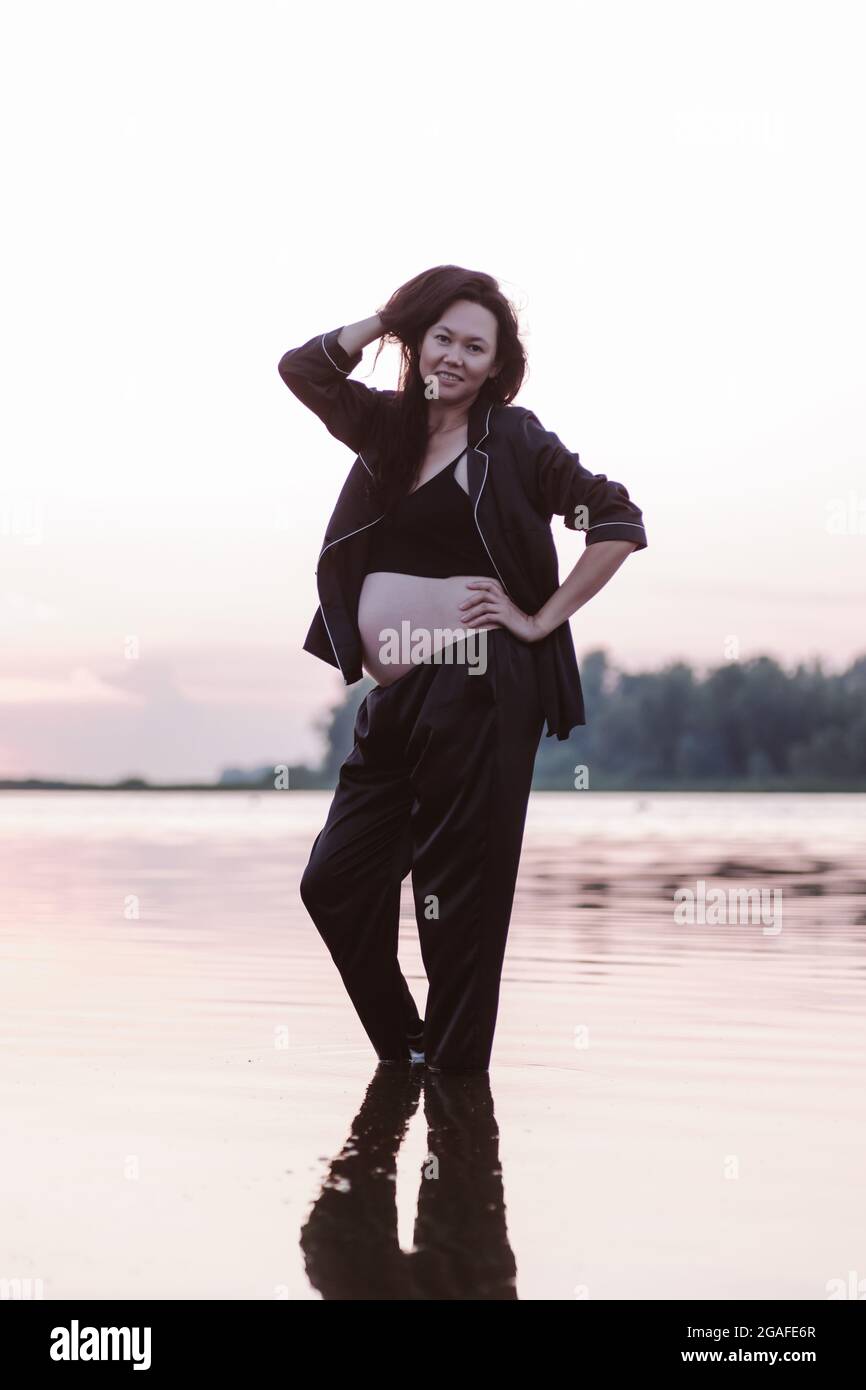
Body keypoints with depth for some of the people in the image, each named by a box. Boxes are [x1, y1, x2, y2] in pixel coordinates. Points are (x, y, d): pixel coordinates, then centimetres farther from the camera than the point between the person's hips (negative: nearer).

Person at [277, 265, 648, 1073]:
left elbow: (620, 523, -7)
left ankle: (455, 1078, 13)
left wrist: (542, 620, -8)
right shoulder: (387, 426, 13)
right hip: (392, 701, 7)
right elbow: (302, 369, 11)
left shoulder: (514, 439, -3)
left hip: (475, 689, -6)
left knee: (461, 898, 0)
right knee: (335, 883, 9)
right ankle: (401, 1054, 25)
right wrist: (391, 315, 8)